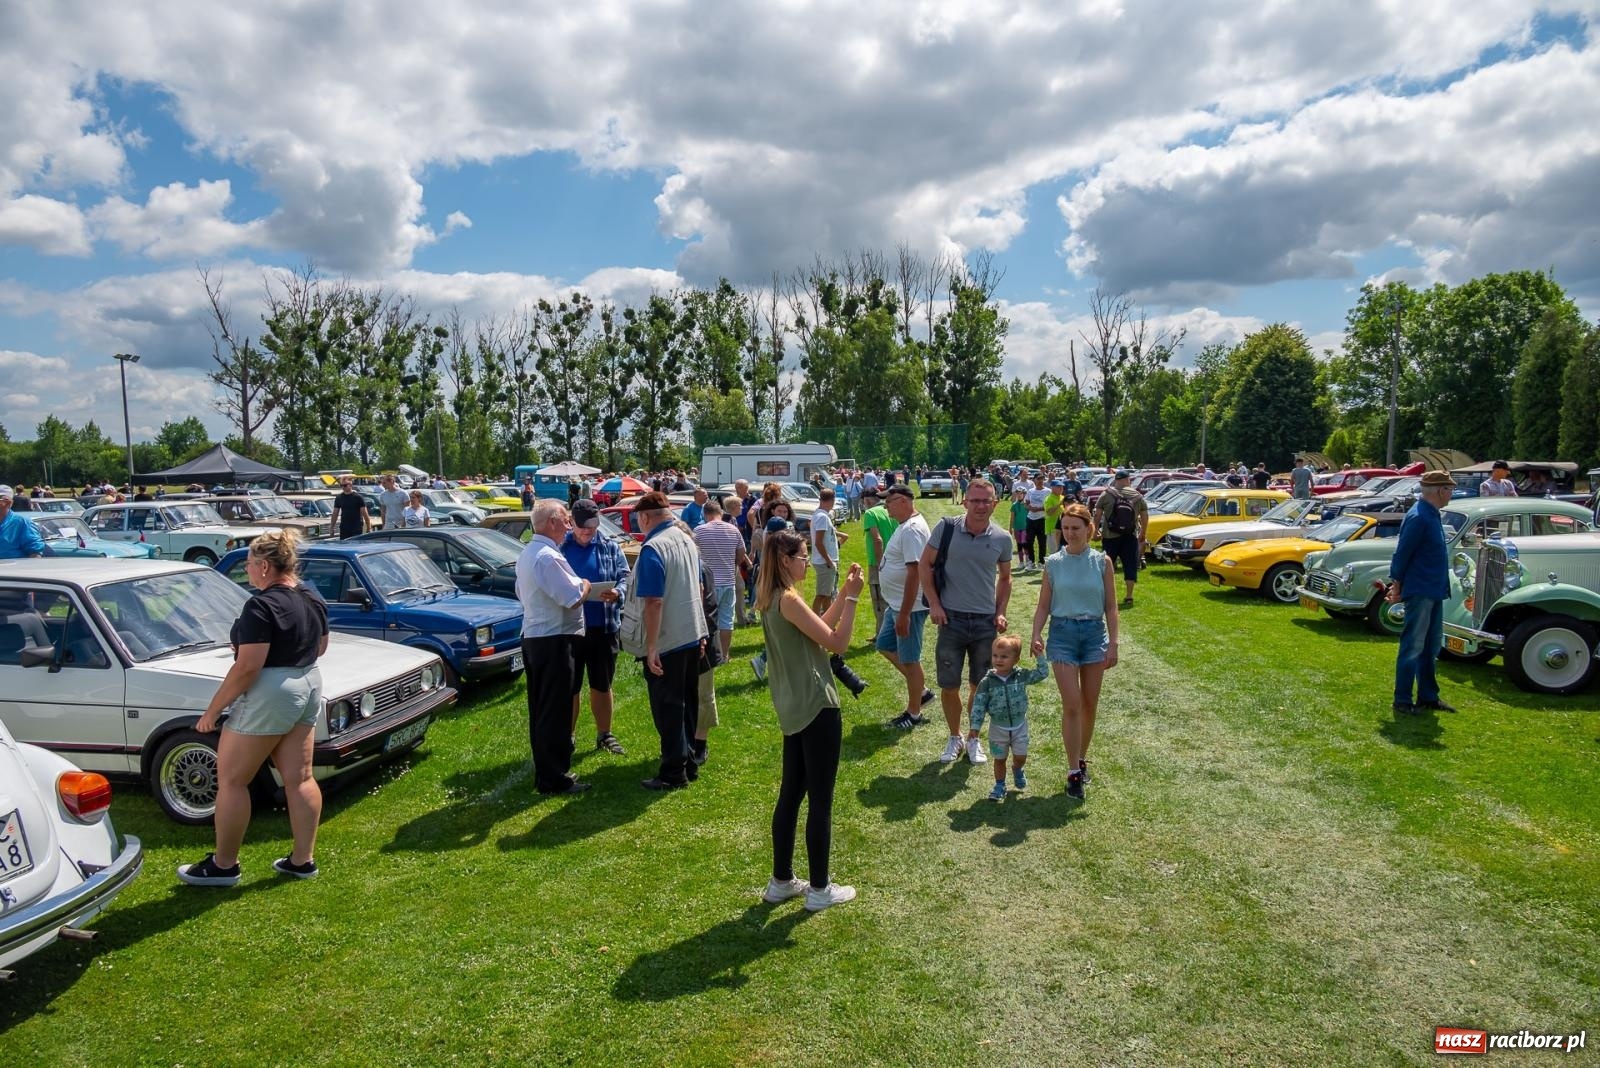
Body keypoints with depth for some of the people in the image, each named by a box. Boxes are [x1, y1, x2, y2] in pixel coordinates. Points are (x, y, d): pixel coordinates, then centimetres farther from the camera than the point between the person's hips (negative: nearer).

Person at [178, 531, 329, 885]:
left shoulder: (262, 606, -19)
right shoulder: (314, 600, 6)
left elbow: (247, 667, -22)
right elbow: (320, 648, 18)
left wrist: (213, 709, -13)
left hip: (268, 697, -9)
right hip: (309, 689, 9)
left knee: (231, 779, 6)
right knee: (300, 778, 11)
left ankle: (223, 865, 15)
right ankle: (303, 860, 17)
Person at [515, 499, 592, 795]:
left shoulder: (526, 554, 12)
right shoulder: (548, 557, -21)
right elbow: (574, 599, -22)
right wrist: (585, 585, -1)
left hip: (531, 636, 10)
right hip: (553, 640, -10)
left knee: (540, 709, 16)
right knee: (556, 711, -3)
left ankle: (543, 770, 25)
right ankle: (554, 778, 4)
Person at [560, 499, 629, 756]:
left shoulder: (610, 547, 4)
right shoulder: (559, 547, -3)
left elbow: (624, 577, 0)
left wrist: (618, 593, -21)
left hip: (603, 628, 2)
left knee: (602, 685, 14)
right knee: (569, 687, 6)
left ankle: (604, 735, 28)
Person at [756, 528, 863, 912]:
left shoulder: (771, 599, 8)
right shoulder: (789, 600, -21)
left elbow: (819, 628, 15)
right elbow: (837, 643, -19)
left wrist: (843, 594, 10)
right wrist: (852, 598, -12)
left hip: (793, 709, 9)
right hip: (816, 708, -9)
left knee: (790, 795, 17)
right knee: (821, 800, 3)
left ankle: (781, 881, 27)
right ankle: (819, 889, 15)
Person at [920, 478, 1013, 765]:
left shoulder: (1002, 539, -2)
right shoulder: (946, 528, -9)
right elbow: (924, 565, -1)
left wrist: (1001, 612, 3)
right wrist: (934, 604, -7)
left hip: (986, 622, 2)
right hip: (951, 619, -1)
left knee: (980, 687, 11)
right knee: (949, 686, 7)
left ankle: (973, 739, 31)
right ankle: (954, 737, 29)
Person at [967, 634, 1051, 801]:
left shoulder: (1021, 676, -10)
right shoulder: (987, 682, -14)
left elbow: (1042, 674, -6)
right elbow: (979, 705, -10)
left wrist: (1039, 656, -15)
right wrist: (975, 727, -11)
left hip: (1019, 726, 1)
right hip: (998, 728, -1)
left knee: (1021, 757, 10)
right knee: (999, 759, 10)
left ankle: (1017, 769, 44)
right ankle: (1000, 785, 31)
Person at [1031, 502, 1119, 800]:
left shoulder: (1101, 561, 0)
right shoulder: (1053, 563, 0)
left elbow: (1111, 607, 2)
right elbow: (1044, 605, 1)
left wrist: (1113, 644, -4)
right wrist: (1036, 635, -13)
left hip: (1094, 632, 1)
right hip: (1062, 633, -1)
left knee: (1089, 704, 9)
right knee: (1071, 705, -7)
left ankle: (1081, 758, 29)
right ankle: (1074, 772, 0)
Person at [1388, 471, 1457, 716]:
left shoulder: (1431, 514, 12)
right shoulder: (1419, 517, -18)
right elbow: (1401, 554, -17)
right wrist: (1396, 586, -13)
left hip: (1433, 592, 10)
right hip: (1419, 592, -10)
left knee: (1431, 647, 16)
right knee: (1412, 647, -4)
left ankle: (1428, 697, 25)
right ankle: (1402, 701, 3)